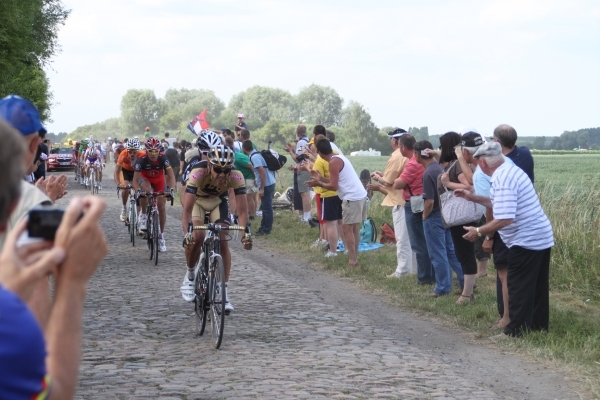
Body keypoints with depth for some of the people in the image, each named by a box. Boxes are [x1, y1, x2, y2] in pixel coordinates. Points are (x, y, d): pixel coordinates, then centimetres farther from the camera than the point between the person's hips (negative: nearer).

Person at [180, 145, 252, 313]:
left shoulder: (236, 176, -34)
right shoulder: (198, 173, -39)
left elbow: (242, 209, -32)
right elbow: (187, 209, -41)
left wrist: (245, 233, -48)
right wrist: (186, 233, -55)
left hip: (218, 200, 2)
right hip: (196, 200, -2)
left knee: (223, 242, -13)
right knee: (196, 237, -25)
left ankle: (224, 292, -6)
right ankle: (189, 276, 2)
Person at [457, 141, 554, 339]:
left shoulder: (502, 180, -21)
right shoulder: (511, 170, 10)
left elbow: (505, 218, -29)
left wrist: (478, 232, -18)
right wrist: (473, 197, 23)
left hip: (526, 240, -10)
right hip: (542, 236, 10)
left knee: (519, 286, -2)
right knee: (537, 285, 17)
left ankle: (516, 331, 2)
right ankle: (538, 324, 26)